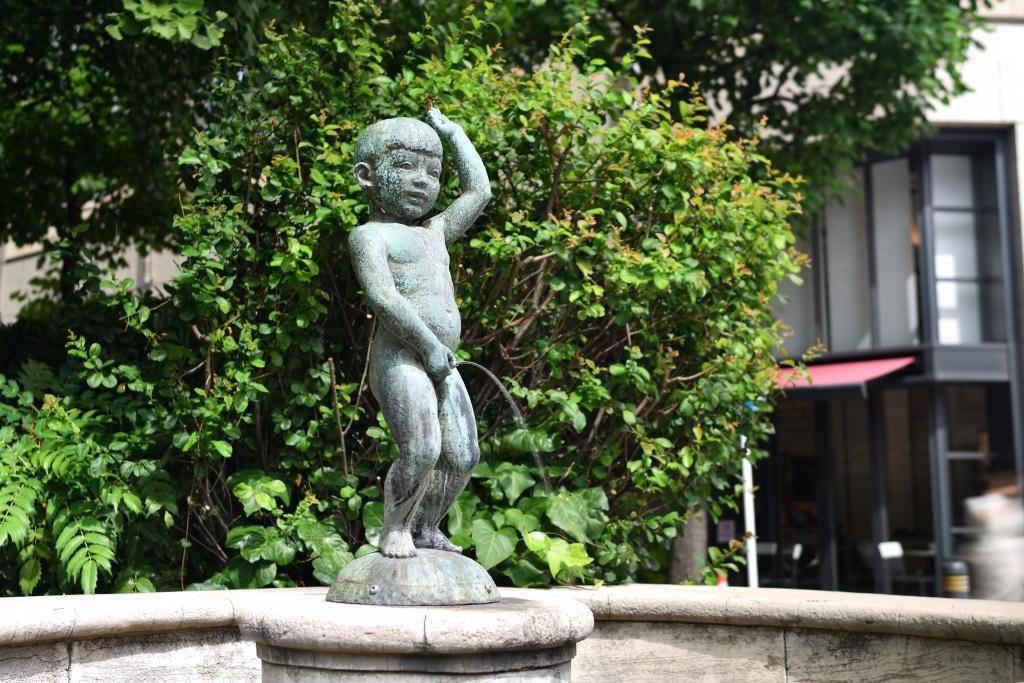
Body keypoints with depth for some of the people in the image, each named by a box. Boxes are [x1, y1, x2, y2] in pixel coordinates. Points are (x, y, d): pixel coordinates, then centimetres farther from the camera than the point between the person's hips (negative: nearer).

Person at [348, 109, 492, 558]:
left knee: (462, 455, 4)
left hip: (442, 364, 8)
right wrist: (429, 344, -18)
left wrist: (453, 133, 32)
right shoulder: (370, 235, -1)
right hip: (399, 358, -8)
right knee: (421, 450, -20)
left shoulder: (434, 232, 23)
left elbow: (478, 190, 30)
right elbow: (384, 299, -15)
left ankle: (427, 530, 19)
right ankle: (395, 531, -2)